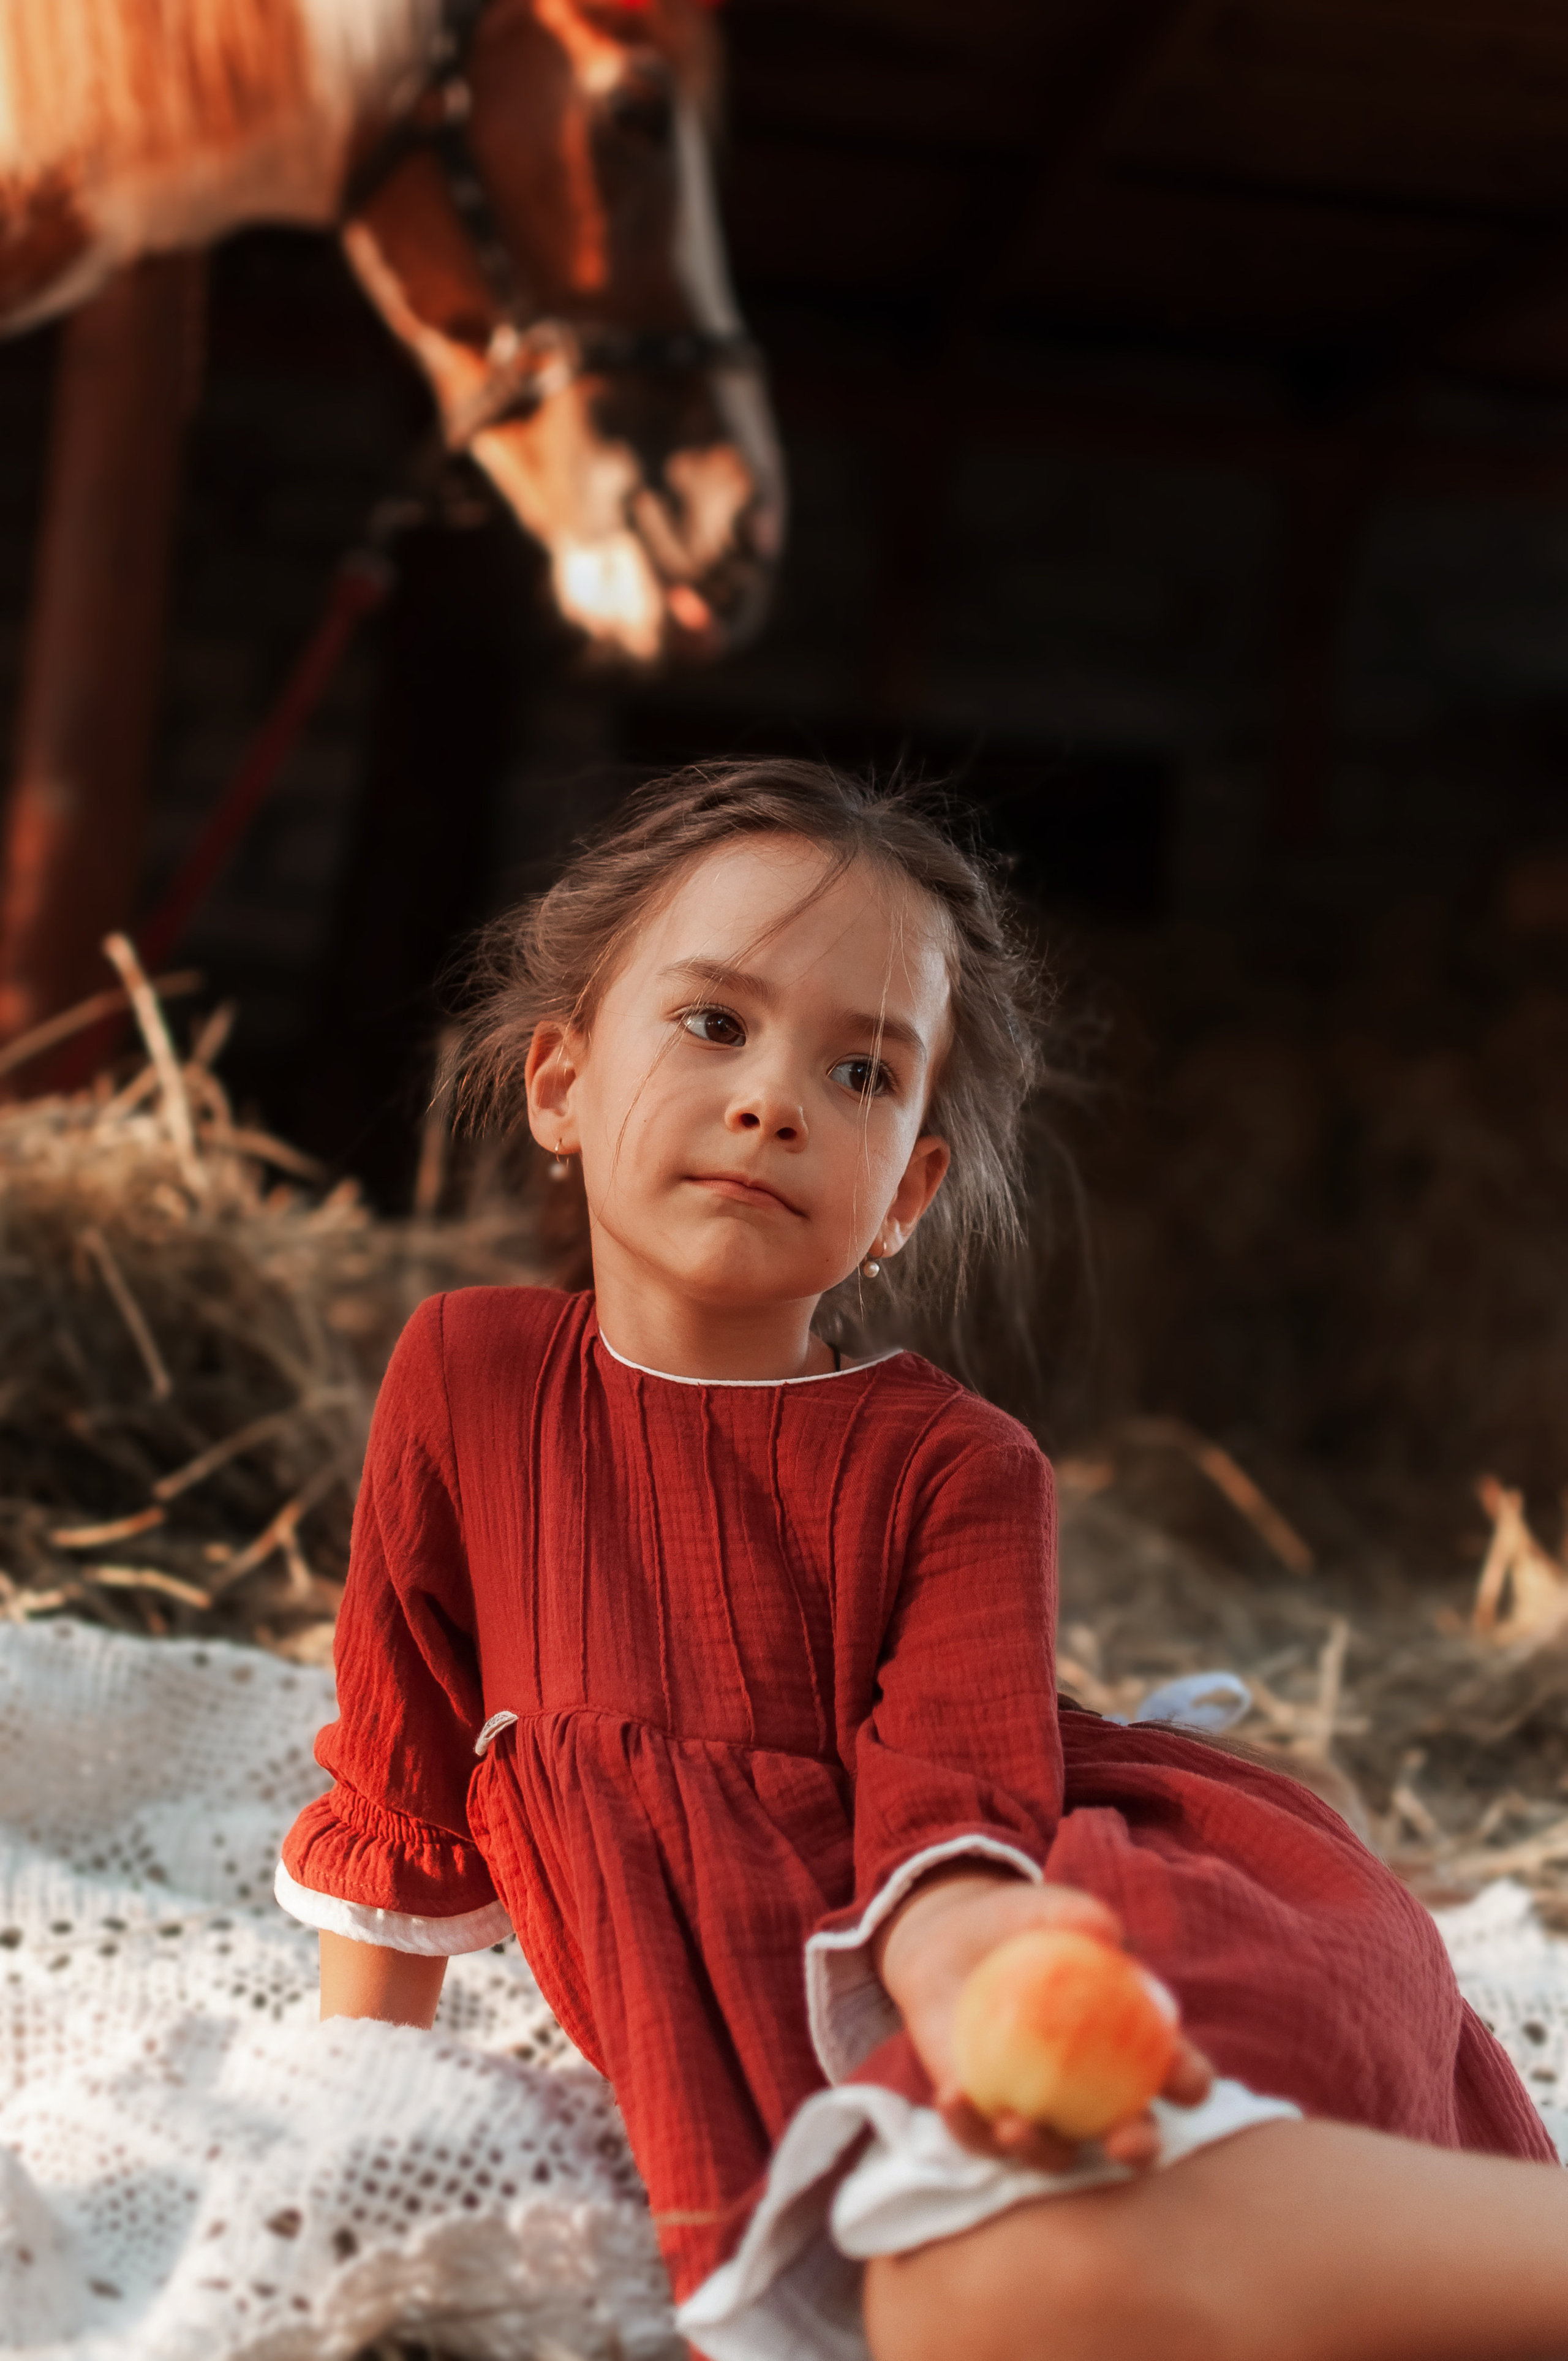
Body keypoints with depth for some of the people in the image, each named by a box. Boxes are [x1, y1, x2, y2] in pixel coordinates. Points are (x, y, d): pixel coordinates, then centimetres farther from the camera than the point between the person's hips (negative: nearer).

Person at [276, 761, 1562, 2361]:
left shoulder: (954, 1467, 3)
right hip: (782, 2071, 1)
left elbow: (949, 1784, -12)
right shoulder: (464, 1375, 9)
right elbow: (402, 1776, 18)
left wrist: (959, 1942, -36)